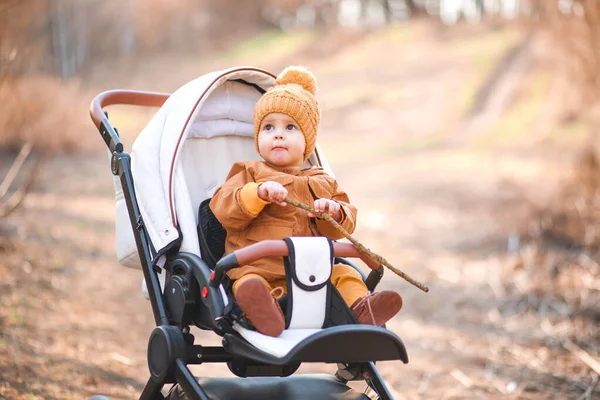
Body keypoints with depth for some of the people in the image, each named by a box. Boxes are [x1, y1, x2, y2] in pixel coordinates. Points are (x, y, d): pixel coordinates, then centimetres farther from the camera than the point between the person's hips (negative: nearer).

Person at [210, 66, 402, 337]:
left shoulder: (322, 183, 21)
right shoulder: (249, 174, 13)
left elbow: (343, 227, 14)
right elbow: (224, 210, -4)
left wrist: (334, 212, -11)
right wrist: (258, 192, -20)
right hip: (258, 267, -4)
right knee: (249, 283, -35)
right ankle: (262, 308, -63)